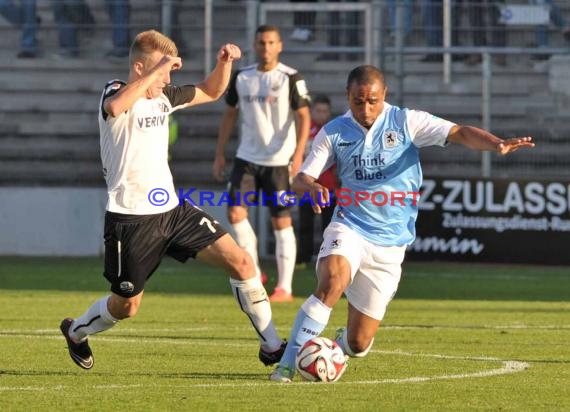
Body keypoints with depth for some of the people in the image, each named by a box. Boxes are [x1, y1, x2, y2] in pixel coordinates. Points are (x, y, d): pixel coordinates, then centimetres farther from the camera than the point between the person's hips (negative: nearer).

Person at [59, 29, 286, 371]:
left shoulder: (163, 97, 7)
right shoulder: (116, 92, -13)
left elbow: (210, 92, 24)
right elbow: (115, 106, -41)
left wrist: (225, 62, 4)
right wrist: (158, 69, -38)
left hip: (171, 209, 6)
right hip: (131, 218, -6)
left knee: (240, 262, -6)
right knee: (127, 306, 8)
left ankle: (271, 346, 2)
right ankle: (76, 332, 40)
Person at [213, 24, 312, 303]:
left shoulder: (290, 78, -6)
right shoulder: (241, 78, 7)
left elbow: (303, 116, -9)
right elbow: (229, 115, 15)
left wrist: (299, 154, -20)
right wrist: (220, 154, 10)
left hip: (279, 161, -4)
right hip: (247, 158, 4)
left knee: (281, 222, -2)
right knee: (235, 213, -7)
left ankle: (285, 286, 4)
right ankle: (253, 274, 8)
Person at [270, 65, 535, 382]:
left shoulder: (407, 123, -5)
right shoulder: (333, 133, 0)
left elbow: (460, 134, -15)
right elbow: (300, 180, -1)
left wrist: (497, 144, -34)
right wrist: (312, 187, -27)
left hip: (389, 245, 0)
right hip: (349, 228, 0)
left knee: (358, 343, 2)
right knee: (333, 281, -35)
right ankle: (288, 364, -27)